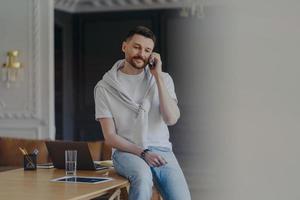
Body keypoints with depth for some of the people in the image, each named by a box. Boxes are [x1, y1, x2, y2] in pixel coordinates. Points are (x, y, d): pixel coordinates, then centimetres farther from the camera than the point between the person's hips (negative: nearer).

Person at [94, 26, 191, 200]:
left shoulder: (163, 79, 9)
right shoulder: (105, 87, 2)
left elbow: (171, 119, -8)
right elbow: (110, 137, -1)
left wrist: (158, 76, -7)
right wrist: (142, 153, -15)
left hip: (161, 151, 3)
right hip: (127, 151, -2)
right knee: (143, 176, -37)